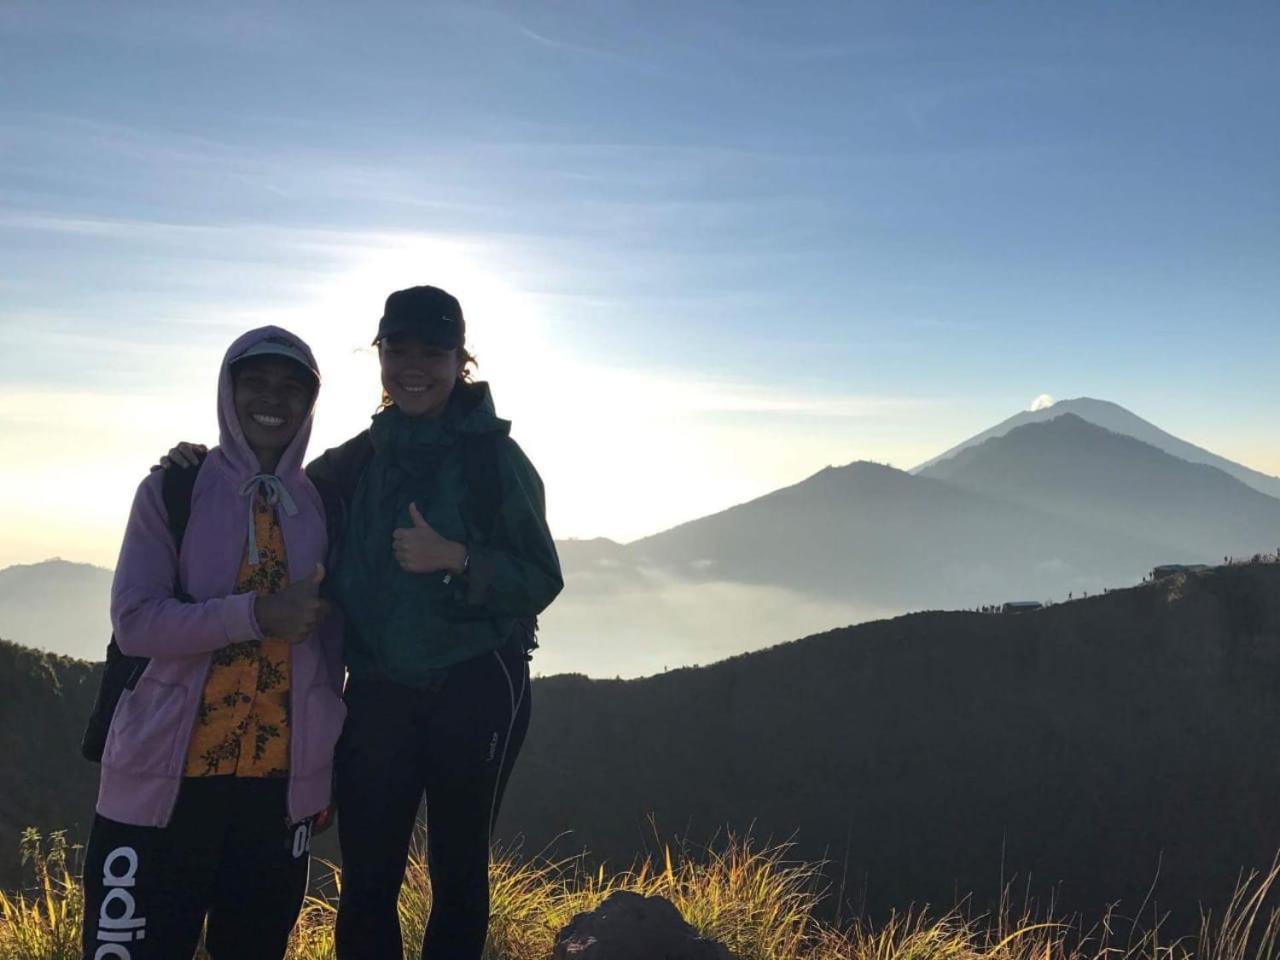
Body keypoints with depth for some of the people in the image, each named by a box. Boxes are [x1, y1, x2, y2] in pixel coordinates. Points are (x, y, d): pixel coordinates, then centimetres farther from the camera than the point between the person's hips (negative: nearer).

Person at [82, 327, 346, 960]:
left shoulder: (322, 505, 8)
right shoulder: (172, 490, 0)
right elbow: (134, 622, -11)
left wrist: (325, 765, 10)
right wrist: (257, 614, -23)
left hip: (283, 779, 3)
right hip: (164, 775, -2)